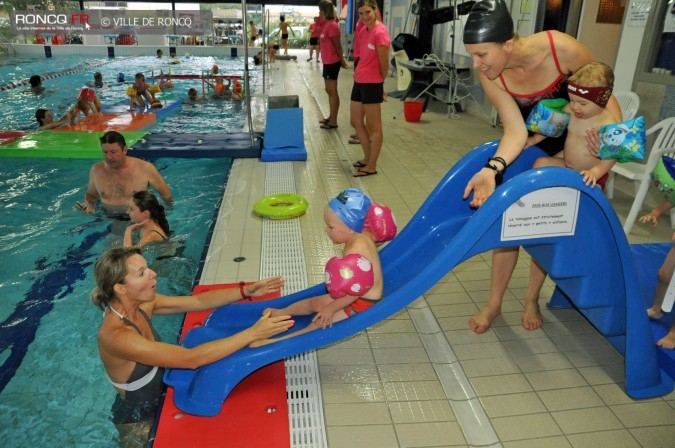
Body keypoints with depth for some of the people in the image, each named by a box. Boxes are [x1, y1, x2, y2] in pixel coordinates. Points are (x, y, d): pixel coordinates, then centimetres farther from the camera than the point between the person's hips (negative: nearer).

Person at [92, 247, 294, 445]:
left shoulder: (141, 304, -12)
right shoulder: (116, 336, -35)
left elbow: (199, 301, -6)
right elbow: (192, 359, -38)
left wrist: (246, 291, -16)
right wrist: (252, 333, -38)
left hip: (156, 399, 7)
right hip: (139, 421, -6)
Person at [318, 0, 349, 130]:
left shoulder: (332, 25, -17)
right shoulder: (326, 24, 13)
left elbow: (337, 46, -14)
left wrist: (342, 61, -8)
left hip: (332, 62, -10)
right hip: (328, 62, 10)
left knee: (332, 92, -5)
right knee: (329, 91, 16)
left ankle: (333, 122, 1)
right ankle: (331, 117, 26)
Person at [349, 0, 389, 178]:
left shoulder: (380, 32, -16)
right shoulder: (362, 30, 11)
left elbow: (384, 63, -12)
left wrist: (379, 83, 2)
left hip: (371, 84, -9)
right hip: (359, 81, 9)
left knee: (374, 126, 1)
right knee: (356, 122, 16)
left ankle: (372, 166, 10)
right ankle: (368, 158, 30)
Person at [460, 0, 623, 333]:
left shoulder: (561, 48, -31)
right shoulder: (489, 75, -24)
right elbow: (515, 131, -28)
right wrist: (492, 169, -45)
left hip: (573, 141, -1)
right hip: (527, 143, 2)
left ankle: (532, 299, 22)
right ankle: (494, 303, 10)